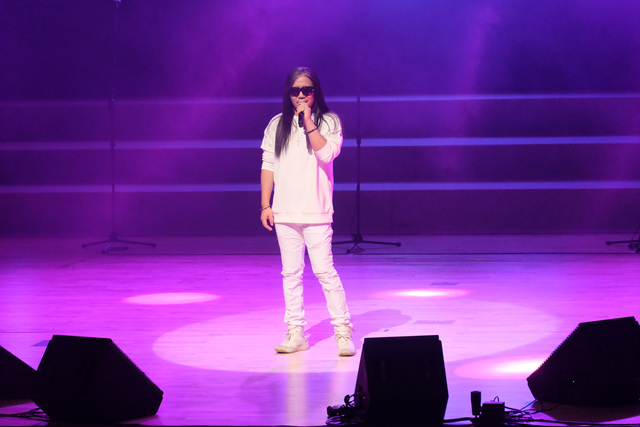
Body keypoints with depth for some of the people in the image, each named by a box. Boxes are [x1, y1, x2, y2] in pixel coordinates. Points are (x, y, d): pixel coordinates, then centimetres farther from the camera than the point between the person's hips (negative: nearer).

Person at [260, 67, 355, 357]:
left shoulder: (329, 121, 2)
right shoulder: (277, 125, 10)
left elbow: (326, 153, -15)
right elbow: (268, 165, 11)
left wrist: (308, 121, -14)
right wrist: (265, 205, 6)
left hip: (316, 210, -3)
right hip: (284, 212, 3)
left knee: (325, 271, -8)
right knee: (291, 273, 6)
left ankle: (343, 331, -2)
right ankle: (295, 333, 11)